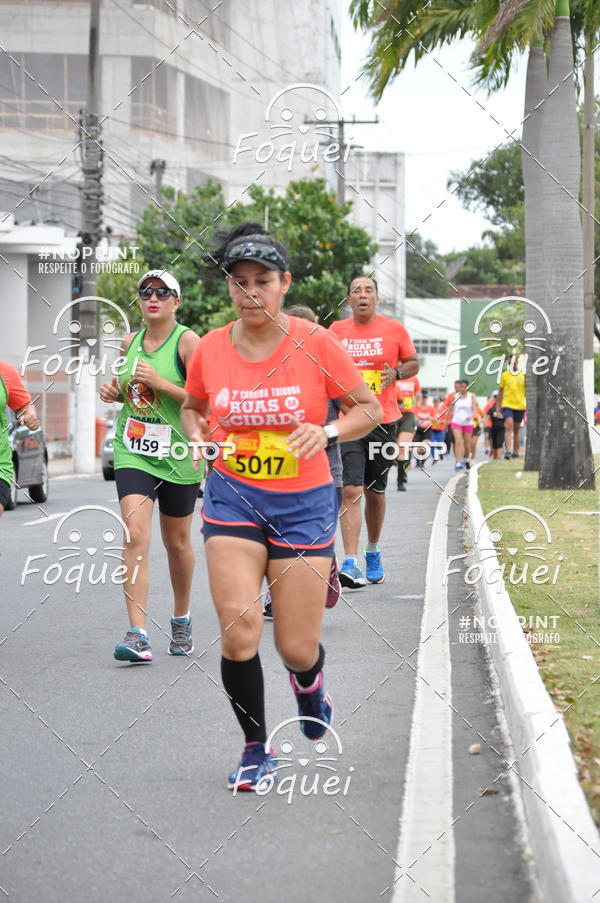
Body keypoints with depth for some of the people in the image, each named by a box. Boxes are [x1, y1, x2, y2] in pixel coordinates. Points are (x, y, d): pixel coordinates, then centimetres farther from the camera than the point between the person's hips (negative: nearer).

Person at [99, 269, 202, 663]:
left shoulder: (187, 342, -9)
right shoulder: (130, 342, 8)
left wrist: (160, 383, -22)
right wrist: (114, 391, 3)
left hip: (178, 453, -3)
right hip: (133, 451, 3)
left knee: (177, 542, 12)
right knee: (135, 536, -14)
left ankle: (182, 620, 35)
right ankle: (138, 635, -18)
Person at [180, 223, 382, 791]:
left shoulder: (315, 344, -8)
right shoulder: (209, 349, -2)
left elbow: (369, 408, 0)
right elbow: (192, 407, 18)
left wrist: (327, 432, -19)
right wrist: (196, 435, -4)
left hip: (304, 503, -1)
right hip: (233, 496, 1)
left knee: (296, 649, 0)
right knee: (238, 626, -15)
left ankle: (308, 681, 40)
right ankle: (255, 751, 5)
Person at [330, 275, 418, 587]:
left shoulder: (394, 329, 2)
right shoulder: (336, 330, 4)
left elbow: (413, 362, 12)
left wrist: (397, 373, -9)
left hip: (383, 421, 1)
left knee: (375, 491, 12)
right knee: (351, 491, -12)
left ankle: (373, 552, 32)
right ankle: (350, 563, -15)